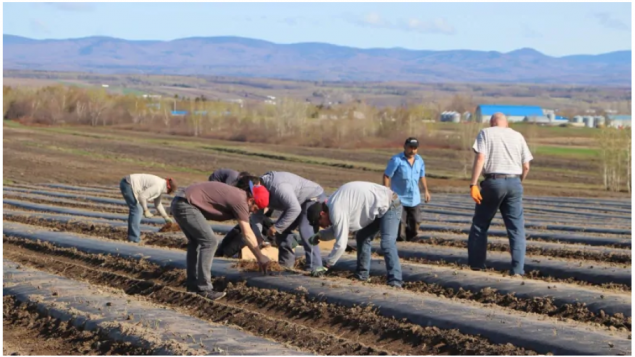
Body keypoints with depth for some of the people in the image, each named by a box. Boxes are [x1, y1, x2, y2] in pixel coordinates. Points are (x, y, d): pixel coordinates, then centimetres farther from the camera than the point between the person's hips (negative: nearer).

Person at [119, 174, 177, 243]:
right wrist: (146, 211, -12)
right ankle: (134, 237, -7)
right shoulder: (157, 187, -19)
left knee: (136, 209, 17)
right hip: (128, 185, -11)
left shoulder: (160, 186, 13)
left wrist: (166, 217, 26)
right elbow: (142, 196, -24)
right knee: (136, 210, -9)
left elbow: (157, 204, 24)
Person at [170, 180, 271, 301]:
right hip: (186, 205, -11)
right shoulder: (240, 200, -10)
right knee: (209, 241, -9)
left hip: (179, 203, 11)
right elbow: (248, 234, -8)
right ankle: (203, 289, -6)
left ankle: (193, 284, 25)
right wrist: (260, 257, -1)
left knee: (195, 241, 21)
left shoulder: (236, 194, 19)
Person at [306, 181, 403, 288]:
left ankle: (395, 282, -27)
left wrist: (326, 266, -14)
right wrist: (319, 236, 4)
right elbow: (336, 230, 21)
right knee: (362, 237, 17)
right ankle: (361, 275, 24)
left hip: (389, 206, -11)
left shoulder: (337, 211, -24)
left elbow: (341, 244, -23)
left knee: (387, 243, -23)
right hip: (380, 207, 11)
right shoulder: (333, 206, 7)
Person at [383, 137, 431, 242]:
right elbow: (387, 176, -13)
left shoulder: (419, 160, 6)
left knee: (415, 223, 7)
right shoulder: (396, 160, -12)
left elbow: (422, 176, 20)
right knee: (400, 224, -8)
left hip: (414, 199, 5)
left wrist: (426, 190, 19)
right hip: (399, 198, -5)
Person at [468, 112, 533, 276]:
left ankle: (476, 263, 12)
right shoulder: (517, 136, 13)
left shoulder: (486, 133, 4)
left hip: (493, 182, -2)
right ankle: (517, 269, -3)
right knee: (516, 228, 4)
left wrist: (473, 184, -14)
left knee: (480, 224, 11)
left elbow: (480, 158, -10)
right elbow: (526, 166, 8)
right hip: (514, 183, 2)